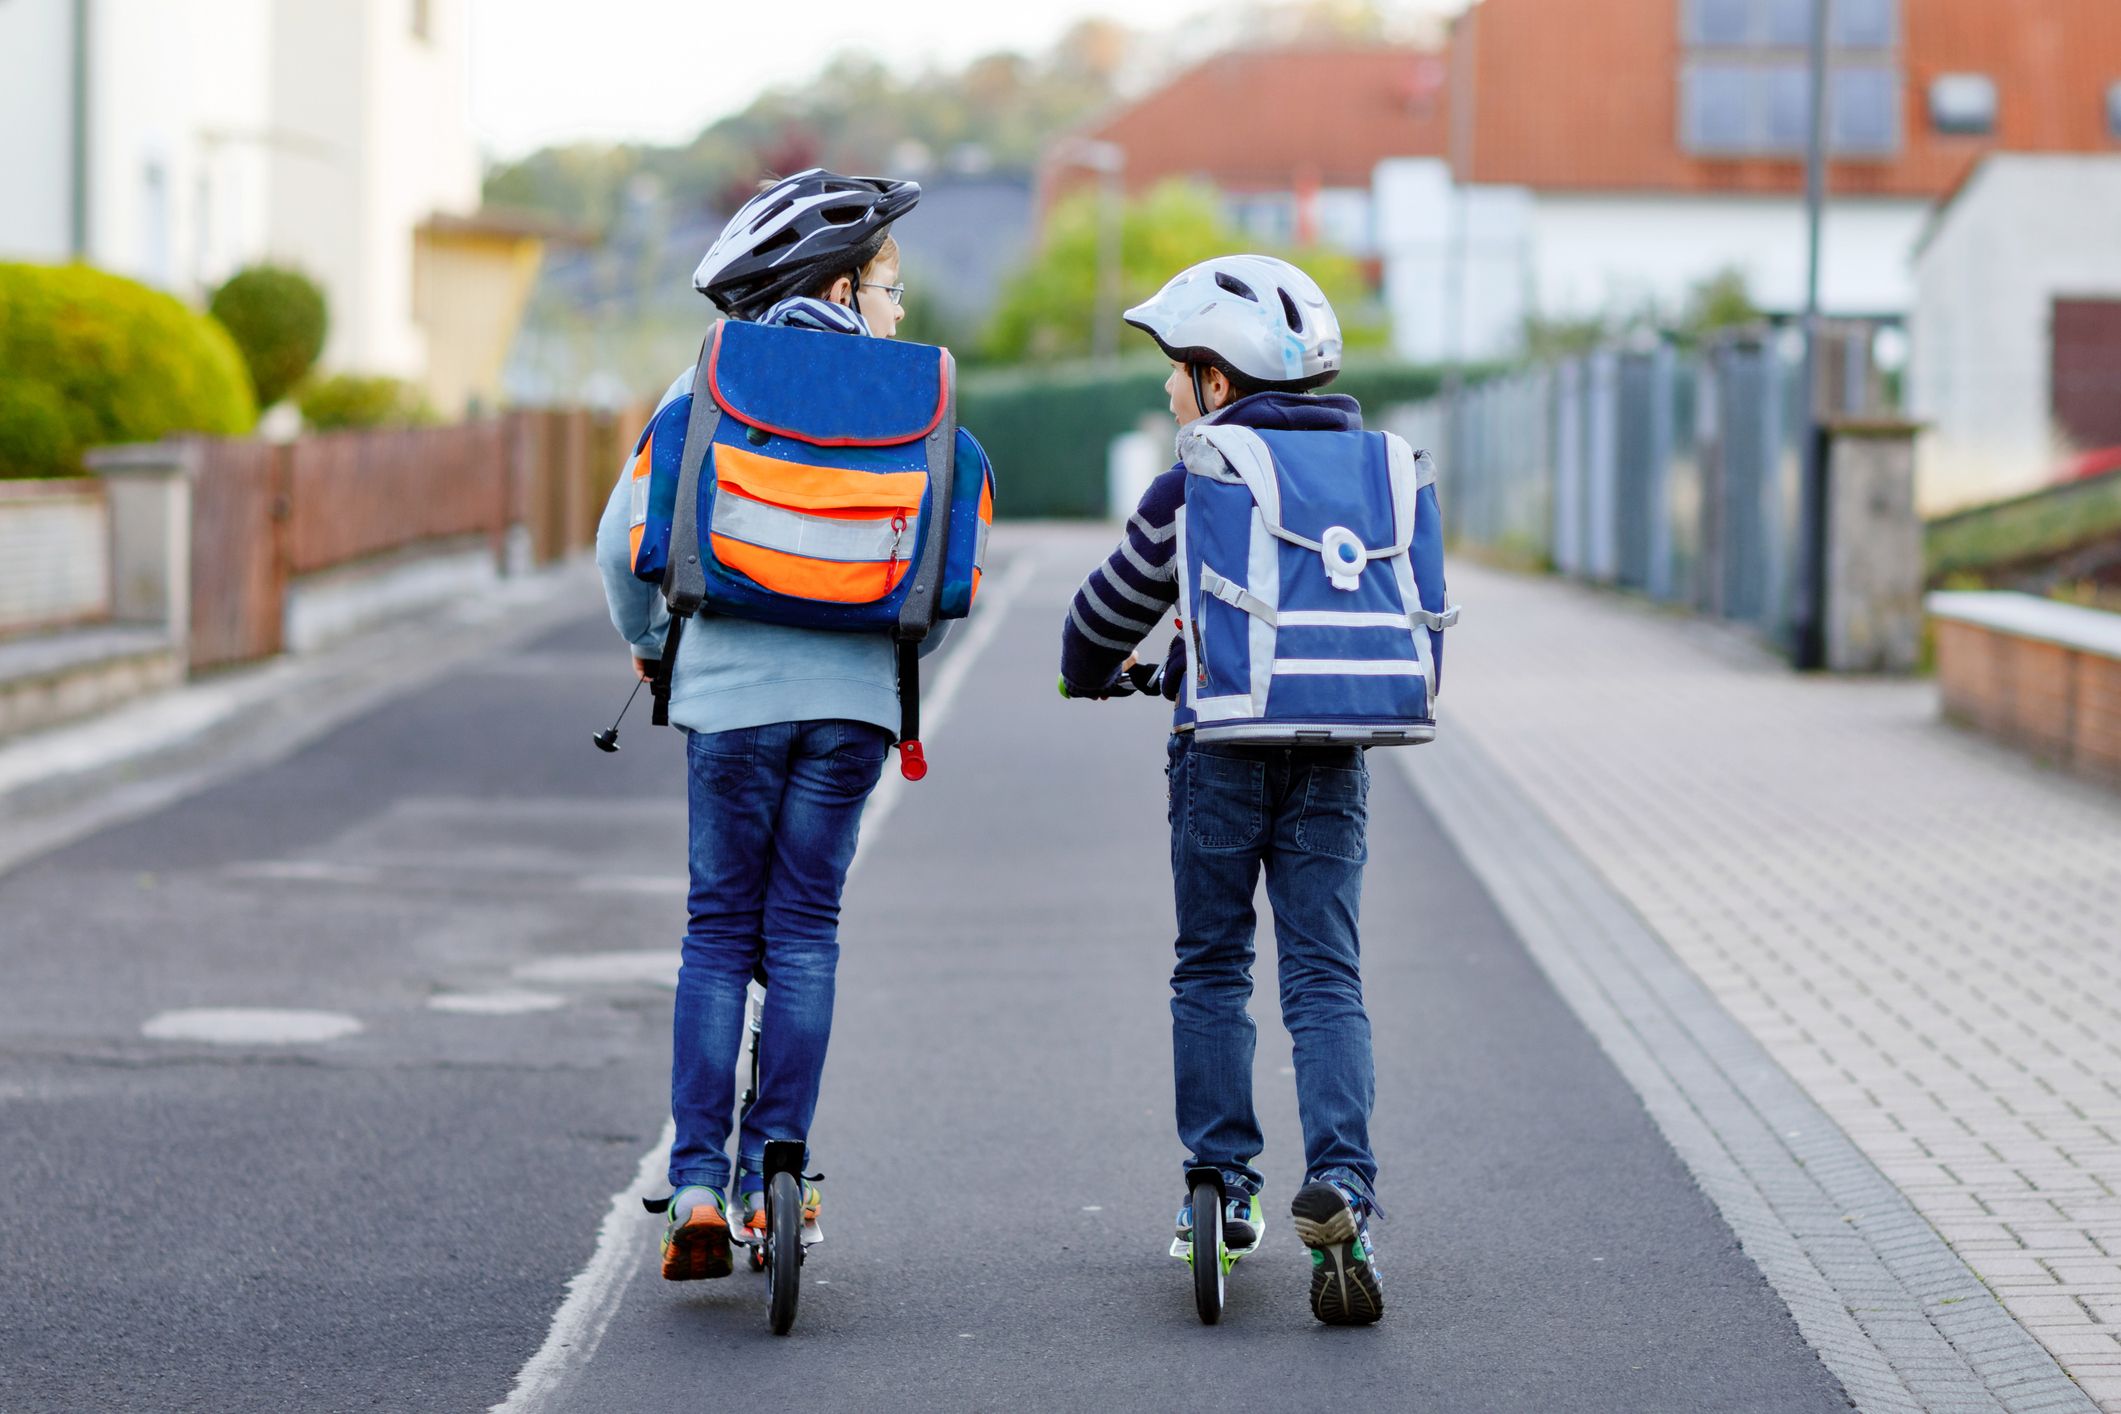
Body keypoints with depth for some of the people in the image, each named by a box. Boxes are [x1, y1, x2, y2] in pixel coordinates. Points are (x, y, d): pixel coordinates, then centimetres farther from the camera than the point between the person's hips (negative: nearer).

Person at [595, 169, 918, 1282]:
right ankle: (772, 1168, 8)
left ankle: (696, 1182, 0)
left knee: (719, 931, 7)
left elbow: (625, 532, 1)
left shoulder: (714, 379, 3)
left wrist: (646, 641, 19)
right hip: (853, 698, 0)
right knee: (804, 928, 10)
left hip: (731, 688, 0)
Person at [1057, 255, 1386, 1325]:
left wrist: (1092, 669, 25)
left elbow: (1115, 604, 4)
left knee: (1211, 968, 11)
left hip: (1224, 745, -3)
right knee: (1326, 976, 1)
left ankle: (1223, 1181, 12)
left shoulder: (1190, 488, -4)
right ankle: (1339, 1183, -15)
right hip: (1335, 749, 3)